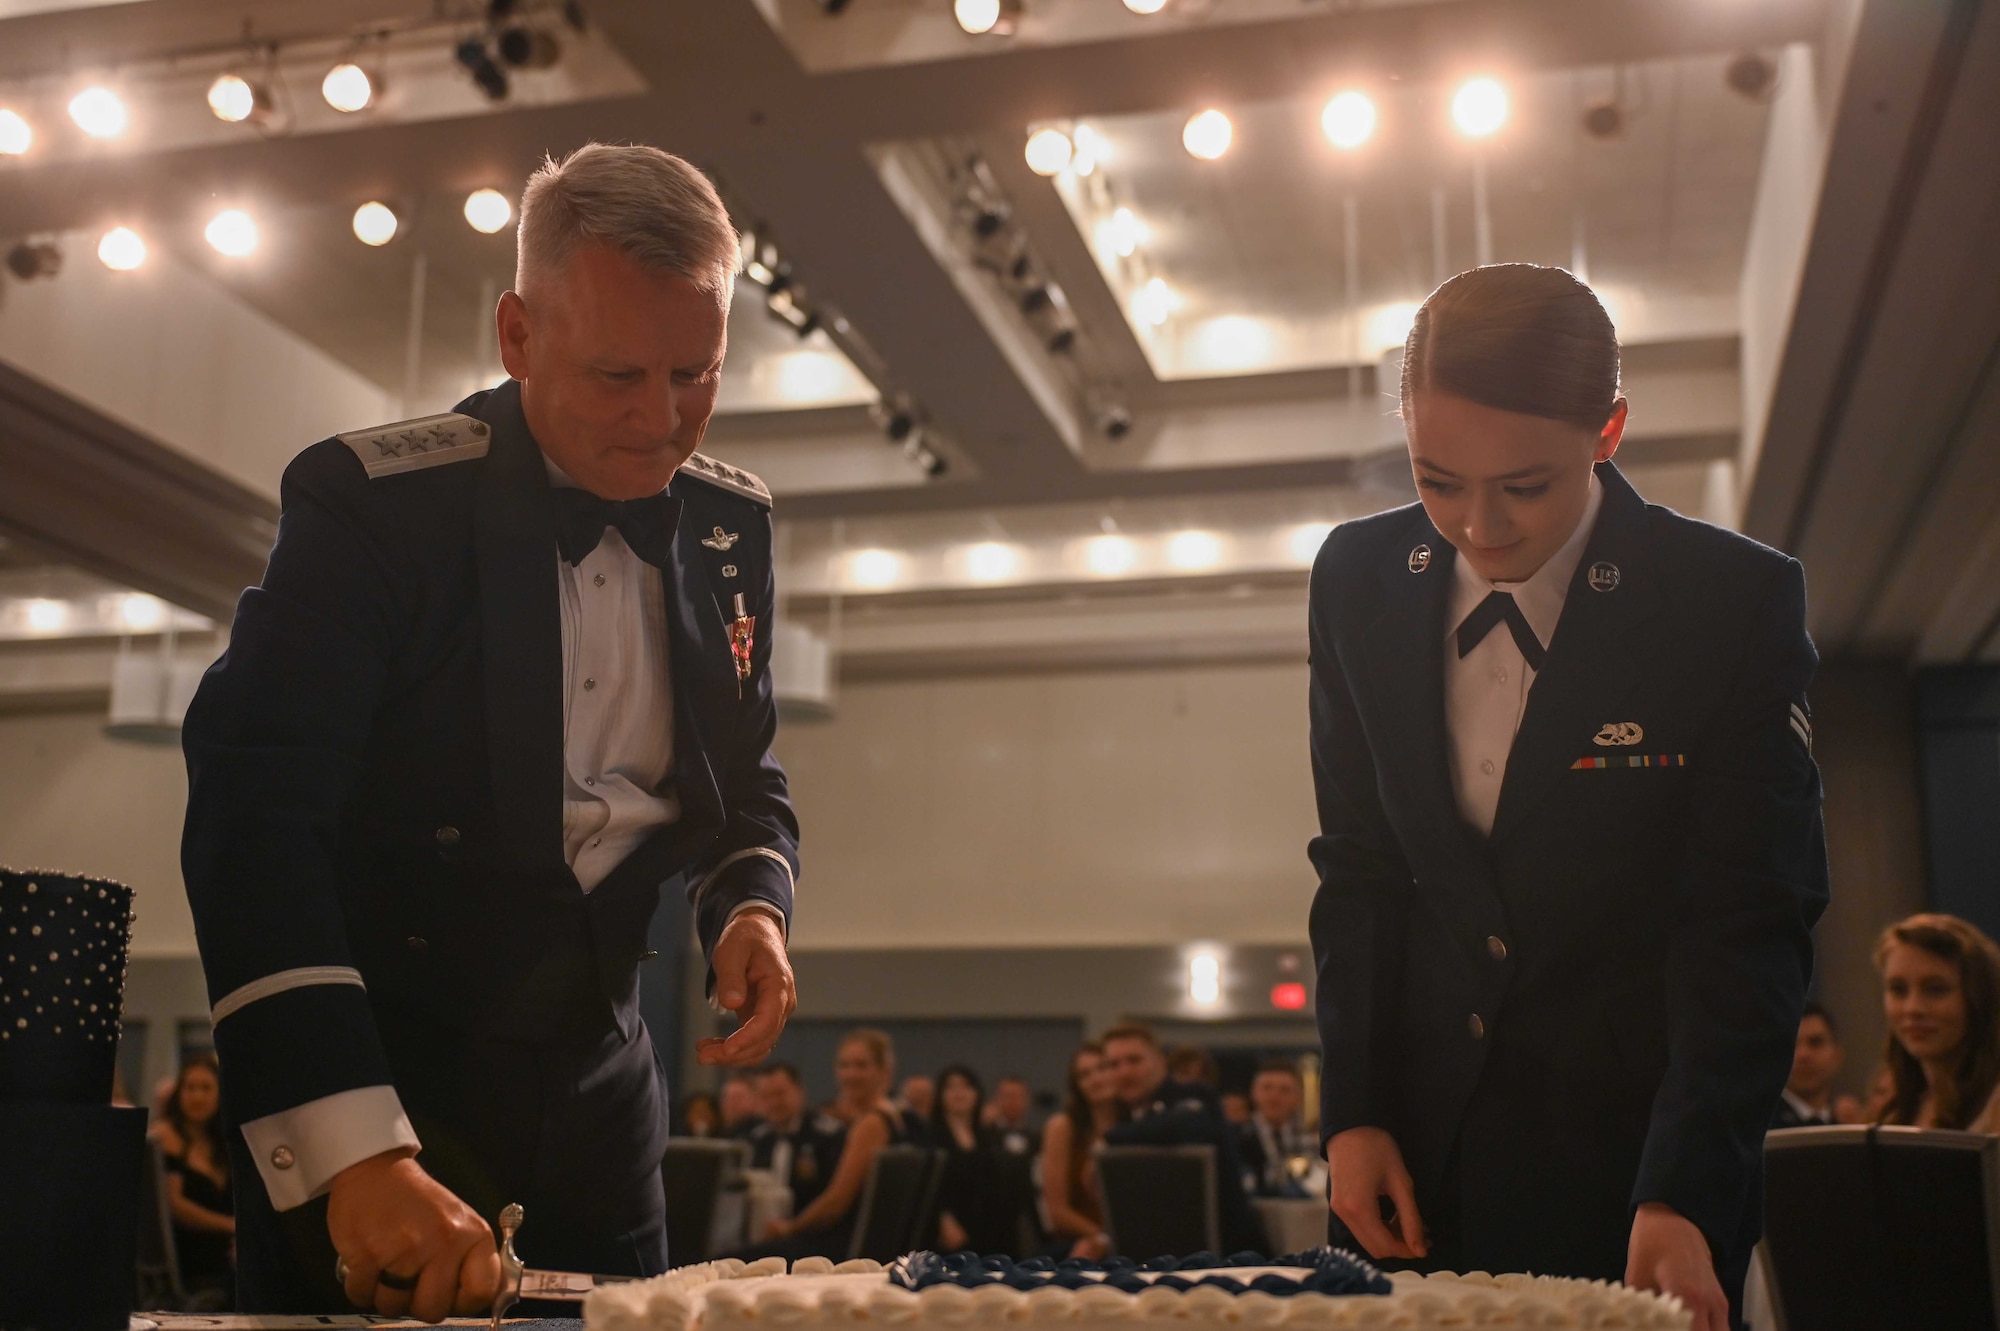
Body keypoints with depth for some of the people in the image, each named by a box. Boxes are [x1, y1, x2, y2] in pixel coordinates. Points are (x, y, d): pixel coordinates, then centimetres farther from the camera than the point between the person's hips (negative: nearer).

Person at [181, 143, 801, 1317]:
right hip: (366, 1095, -5)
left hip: (596, 1110, 5)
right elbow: (254, 822, -25)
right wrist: (355, 1153, -35)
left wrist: (752, 906, -11)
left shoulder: (730, 527, 0)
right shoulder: (375, 504, -16)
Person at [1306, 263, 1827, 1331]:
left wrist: (1684, 1194, -24)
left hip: (1634, 1136, -2)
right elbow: (1358, 868, 3)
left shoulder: (1736, 600, -14)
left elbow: (1751, 920, -14)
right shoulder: (1359, 582, -3)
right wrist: (1352, 1112, -4)